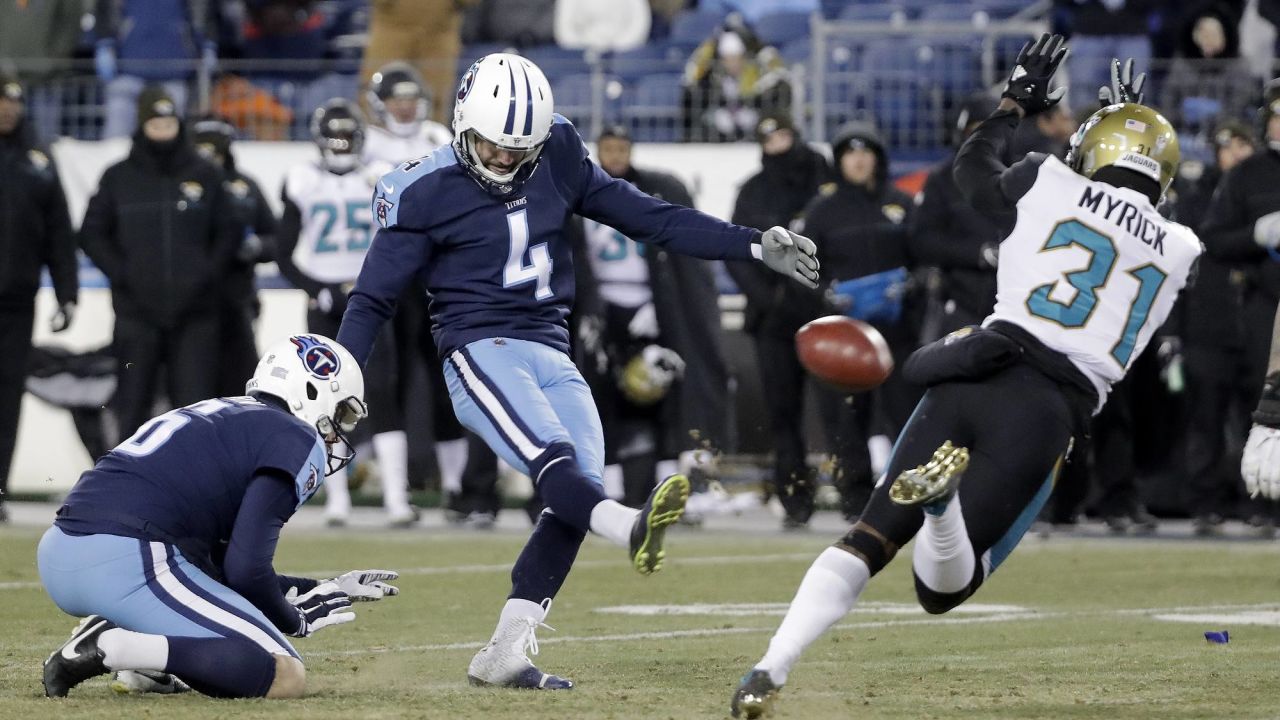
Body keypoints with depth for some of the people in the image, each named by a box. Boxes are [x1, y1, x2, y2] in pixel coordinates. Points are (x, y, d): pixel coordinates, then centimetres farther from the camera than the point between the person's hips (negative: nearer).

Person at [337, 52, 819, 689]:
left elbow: (651, 219, 10)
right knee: (551, 458, -31)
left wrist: (756, 247, 4)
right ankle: (631, 529, -62)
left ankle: (502, 655, -7)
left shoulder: (557, 159, 8)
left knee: (579, 494, -11)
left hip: (552, 355, 6)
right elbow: (372, 299, 0)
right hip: (482, 350, -6)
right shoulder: (427, 193, -4)